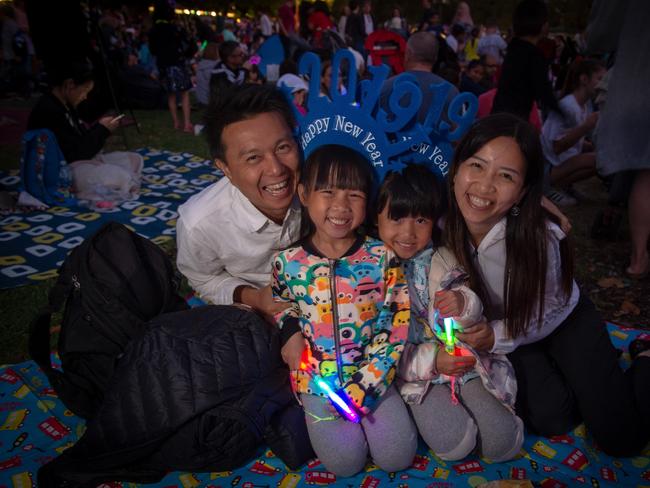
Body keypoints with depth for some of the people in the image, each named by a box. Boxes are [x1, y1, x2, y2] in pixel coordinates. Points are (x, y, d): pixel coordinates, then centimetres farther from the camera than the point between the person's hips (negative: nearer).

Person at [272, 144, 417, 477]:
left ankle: (360, 404, 24)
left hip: (373, 374, 1)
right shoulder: (287, 263, -9)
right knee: (345, 463, -6)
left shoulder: (382, 257, -11)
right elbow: (281, 306, 12)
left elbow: (395, 326, -9)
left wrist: (362, 387, -13)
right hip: (318, 380, 0)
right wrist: (291, 332, -9)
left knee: (398, 457, -1)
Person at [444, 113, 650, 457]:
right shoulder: (443, 226, -25)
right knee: (549, 418, -13)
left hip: (563, 323, -2)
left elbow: (547, 314, -18)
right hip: (502, 325, 3)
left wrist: (497, 337, -32)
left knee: (620, 439, -3)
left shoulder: (542, 240, -34)